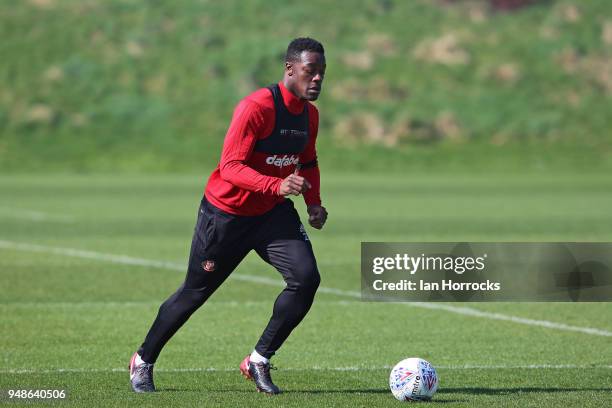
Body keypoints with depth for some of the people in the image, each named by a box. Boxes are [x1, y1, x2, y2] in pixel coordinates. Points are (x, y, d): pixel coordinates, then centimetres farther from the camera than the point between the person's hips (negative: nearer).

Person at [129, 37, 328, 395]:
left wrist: (313, 202, 2)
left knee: (306, 278, -16)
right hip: (226, 214, -6)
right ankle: (143, 362, 27)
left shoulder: (310, 114, 1)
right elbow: (230, 166, -29)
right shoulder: (257, 107, -24)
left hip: (273, 213, 6)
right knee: (196, 291, 6)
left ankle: (259, 361, -2)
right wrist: (277, 186, -42)